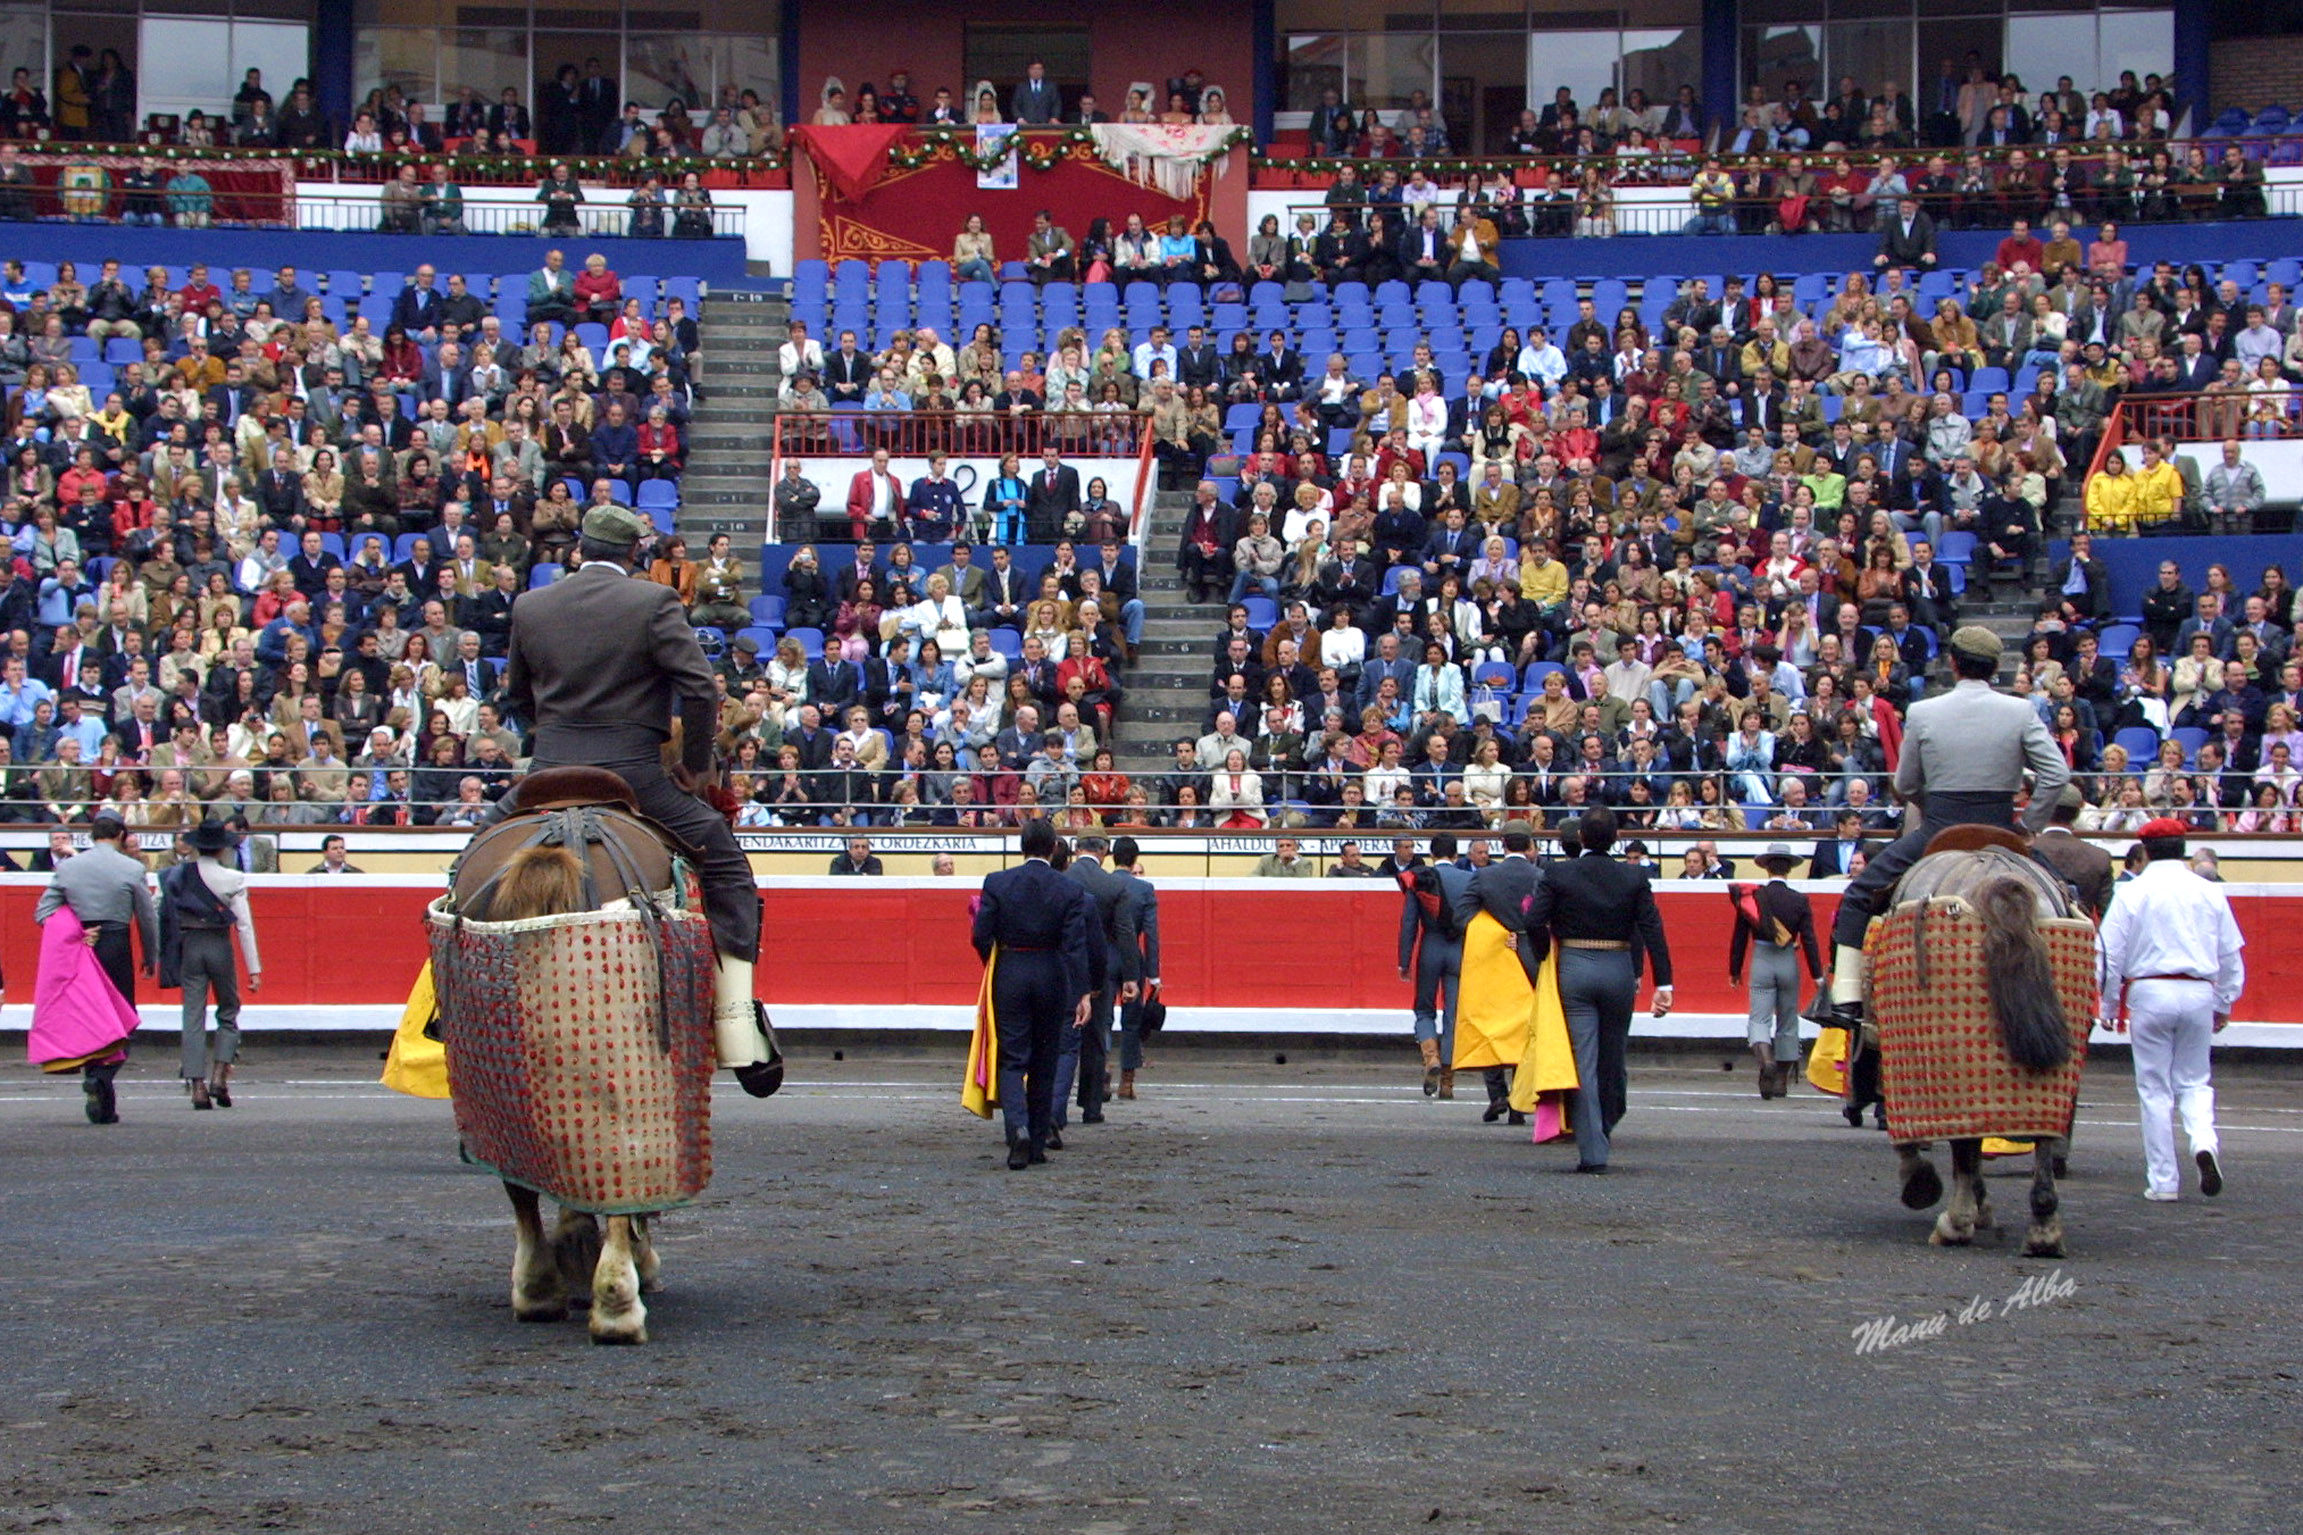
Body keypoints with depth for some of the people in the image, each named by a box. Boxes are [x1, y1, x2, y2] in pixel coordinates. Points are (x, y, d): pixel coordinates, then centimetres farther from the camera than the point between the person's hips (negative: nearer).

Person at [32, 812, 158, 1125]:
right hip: (116, 947, -3)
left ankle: (104, 1107, 10)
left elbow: (42, 912, 1)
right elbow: (148, 919, 2)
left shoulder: (67, 867, 6)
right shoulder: (131, 869, -3)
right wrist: (151, 958, 15)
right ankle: (102, 1075, -22)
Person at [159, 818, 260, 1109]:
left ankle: (198, 1085, -3)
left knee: (193, 1015, 4)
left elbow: (157, 914, -1)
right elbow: (244, 925, -7)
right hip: (219, 946, -2)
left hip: (188, 946, 2)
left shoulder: (176, 876, 0)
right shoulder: (232, 880, -7)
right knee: (228, 1013, 13)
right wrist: (254, 969, -4)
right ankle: (219, 1076, -2)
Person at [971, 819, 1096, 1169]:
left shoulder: (997, 883, -5)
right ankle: (1038, 1142, 17)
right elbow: (1075, 946, -10)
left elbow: (982, 937, -5)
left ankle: (1018, 1127, -22)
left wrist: (992, 967, 14)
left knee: (1012, 1060, 3)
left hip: (1010, 976, -1)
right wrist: (1083, 993, -9)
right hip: (1052, 979, 1)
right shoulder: (1069, 890, -5)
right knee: (1044, 1062, 12)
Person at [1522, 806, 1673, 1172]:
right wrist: (1663, 983, -4)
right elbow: (1652, 931, -4)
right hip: (1619, 970, 1)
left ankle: (1592, 1151, -7)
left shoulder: (1557, 874, -4)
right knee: (1613, 1057, 17)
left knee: (1583, 1060, -2)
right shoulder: (1634, 878, 0)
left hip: (1573, 968, -1)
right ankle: (1604, 1130, 34)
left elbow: (1534, 922, -9)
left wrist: (1544, 961, 8)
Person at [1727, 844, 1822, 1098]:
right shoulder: (1800, 901, -4)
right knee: (1787, 1022, 13)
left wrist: (1734, 970, 10)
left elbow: (1739, 937, 1)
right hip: (1788, 963, 1)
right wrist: (1817, 974, -1)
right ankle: (1781, 1080, 17)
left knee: (1759, 1019, -2)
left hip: (1761, 963, -1)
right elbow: (1809, 940, -6)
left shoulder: (1752, 896, -2)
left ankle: (1766, 1059, -32)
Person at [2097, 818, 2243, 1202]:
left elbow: (2110, 955, -3)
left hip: (2150, 993, -2)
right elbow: (2230, 956, 10)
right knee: (2193, 1080, 16)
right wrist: (2224, 1005, 22)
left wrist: (2109, 1005, 8)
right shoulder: (2210, 893, 5)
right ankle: (2204, 1139, -13)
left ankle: (2163, 1181, 7)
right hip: (2198, 995, 2)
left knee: (2155, 1089, 6)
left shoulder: (2132, 893, -2)